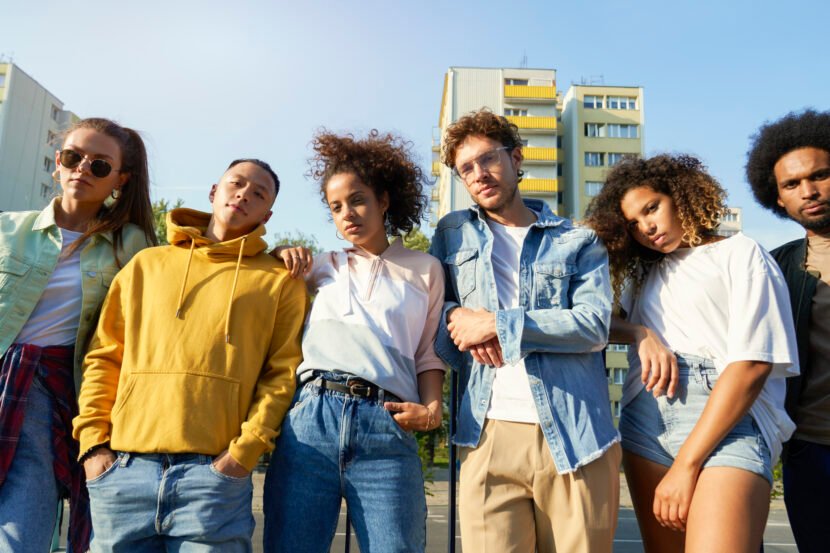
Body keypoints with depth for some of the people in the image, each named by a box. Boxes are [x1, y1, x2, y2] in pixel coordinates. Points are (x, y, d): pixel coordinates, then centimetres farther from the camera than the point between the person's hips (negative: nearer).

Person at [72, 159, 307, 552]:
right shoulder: (146, 265, 16)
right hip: (123, 467, 3)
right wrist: (93, 440, 4)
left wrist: (245, 450, -10)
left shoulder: (279, 281, 8)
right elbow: (104, 358, 14)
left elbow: (283, 374, 0)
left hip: (215, 472, -2)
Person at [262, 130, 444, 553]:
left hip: (386, 428, -1)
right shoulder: (321, 267, 20)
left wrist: (432, 408, -3)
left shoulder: (424, 270, 16)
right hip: (309, 420, 2)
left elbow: (429, 352, 13)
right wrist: (280, 257, 12)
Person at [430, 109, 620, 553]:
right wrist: (458, 318, -6)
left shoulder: (580, 241, 9)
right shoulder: (453, 233, 16)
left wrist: (496, 324, -10)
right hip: (489, 435, 1)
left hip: (575, 436, 0)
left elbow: (594, 324, -4)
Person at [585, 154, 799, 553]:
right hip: (644, 420, 5)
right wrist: (639, 334, -8)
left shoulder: (741, 254, 4)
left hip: (729, 424, -5)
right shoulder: (644, 274, 21)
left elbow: (752, 365, -7)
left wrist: (686, 464, -13)